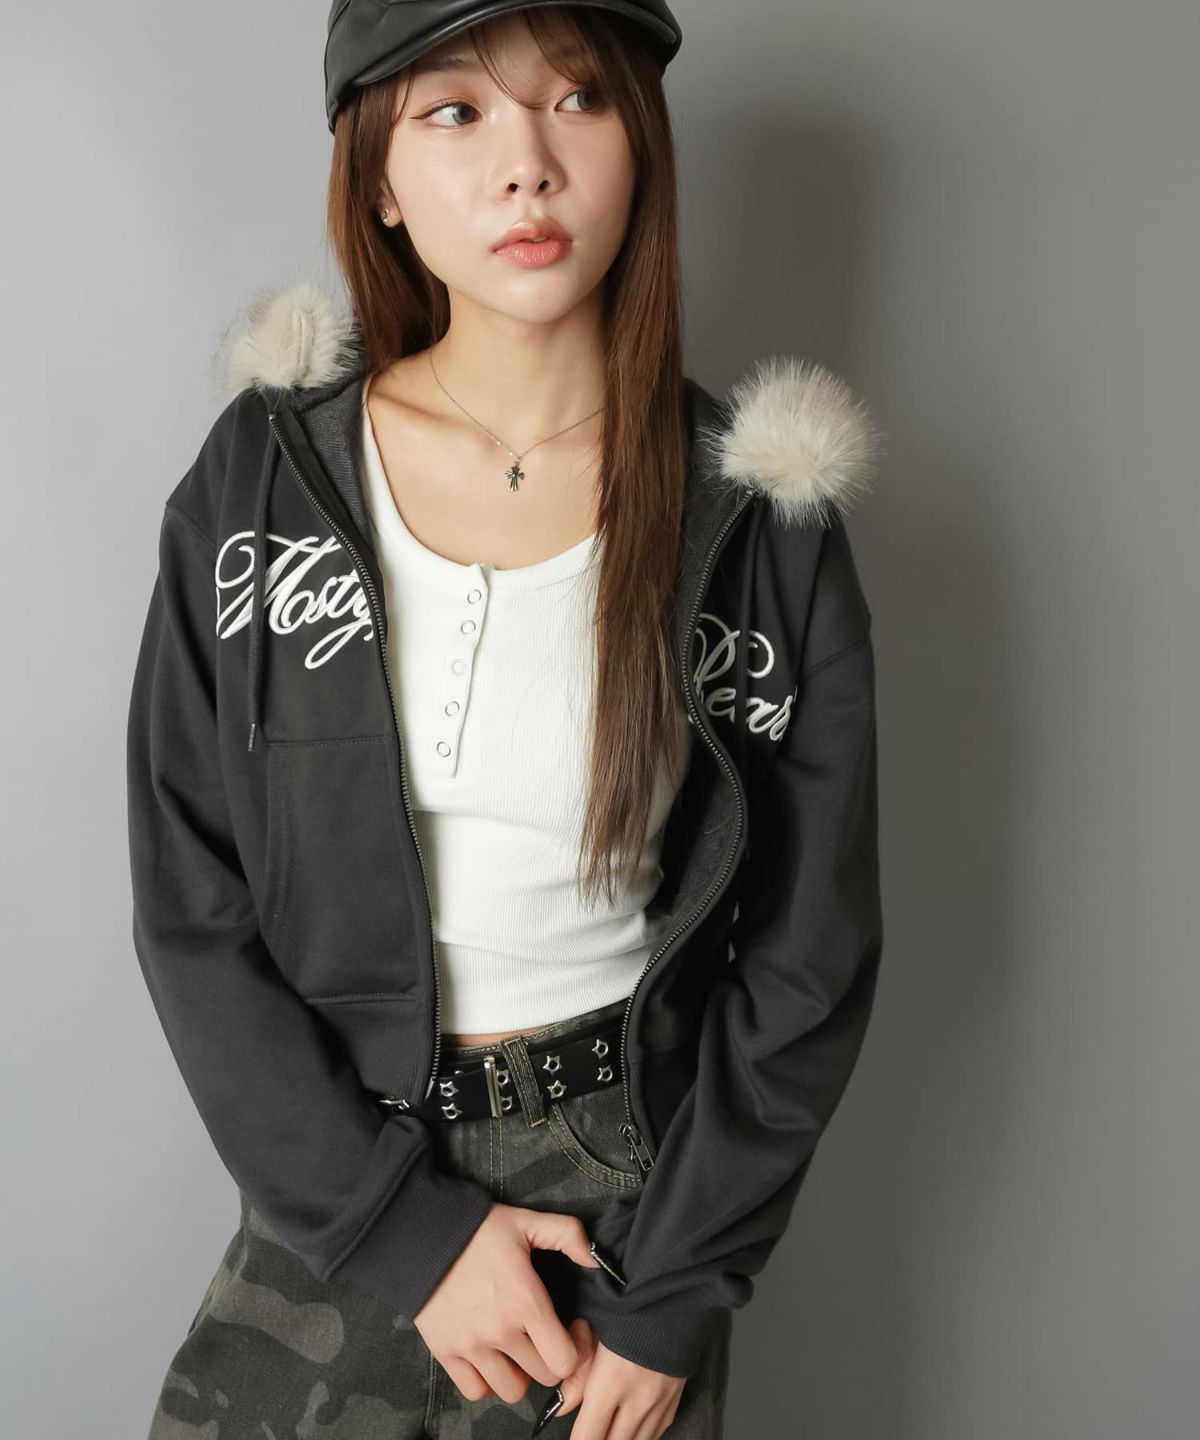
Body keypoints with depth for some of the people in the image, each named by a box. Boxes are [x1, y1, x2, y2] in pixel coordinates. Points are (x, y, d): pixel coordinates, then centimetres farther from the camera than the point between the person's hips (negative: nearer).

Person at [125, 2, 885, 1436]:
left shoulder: (763, 520, -11)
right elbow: (190, 907, -6)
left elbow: (808, 952, -5)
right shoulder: (258, 485, -9)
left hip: (640, 1177, 0)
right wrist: (404, 1224, -10)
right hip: (330, 1175, 1)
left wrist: (671, 1293, -6)